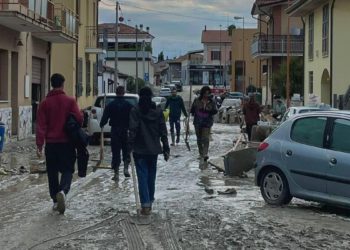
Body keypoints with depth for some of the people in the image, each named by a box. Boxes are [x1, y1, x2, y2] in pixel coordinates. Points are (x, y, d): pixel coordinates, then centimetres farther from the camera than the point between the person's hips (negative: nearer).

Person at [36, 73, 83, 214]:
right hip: (67, 142, -2)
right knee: (67, 169, 4)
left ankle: (56, 201, 15)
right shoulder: (70, 101, -4)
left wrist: (39, 145, -6)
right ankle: (63, 191, -24)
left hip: (51, 143, 2)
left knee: (52, 172, 12)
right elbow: (79, 118, -11)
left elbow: (41, 125, -5)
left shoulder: (45, 103, 0)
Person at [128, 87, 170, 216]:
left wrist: (130, 146, -13)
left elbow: (132, 130, -15)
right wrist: (166, 148, 6)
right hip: (154, 149, 3)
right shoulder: (158, 111, 1)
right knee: (151, 176, 15)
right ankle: (150, 202, 23)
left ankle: (145, 205, -10)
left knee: (142, 176, -2)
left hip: (140, 149, -3)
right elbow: (163, 131, 2)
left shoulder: (135, 111, -8)